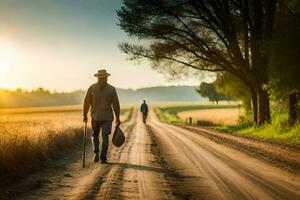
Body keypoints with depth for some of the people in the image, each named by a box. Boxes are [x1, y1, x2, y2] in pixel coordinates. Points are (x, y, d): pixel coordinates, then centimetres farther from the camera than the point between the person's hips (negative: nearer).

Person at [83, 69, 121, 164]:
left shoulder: (91, 88, -4)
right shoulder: (112, 89, -6)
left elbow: (86, 102, -1)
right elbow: (116, 104, -6)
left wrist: (85, 115, 10)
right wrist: (118, 118, 2)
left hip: (95, 116, 1)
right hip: (107, 117, -1)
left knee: (95, 135, 18)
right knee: (105, 137, 5)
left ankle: (96, 152, -3)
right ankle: (103, 158, -2)